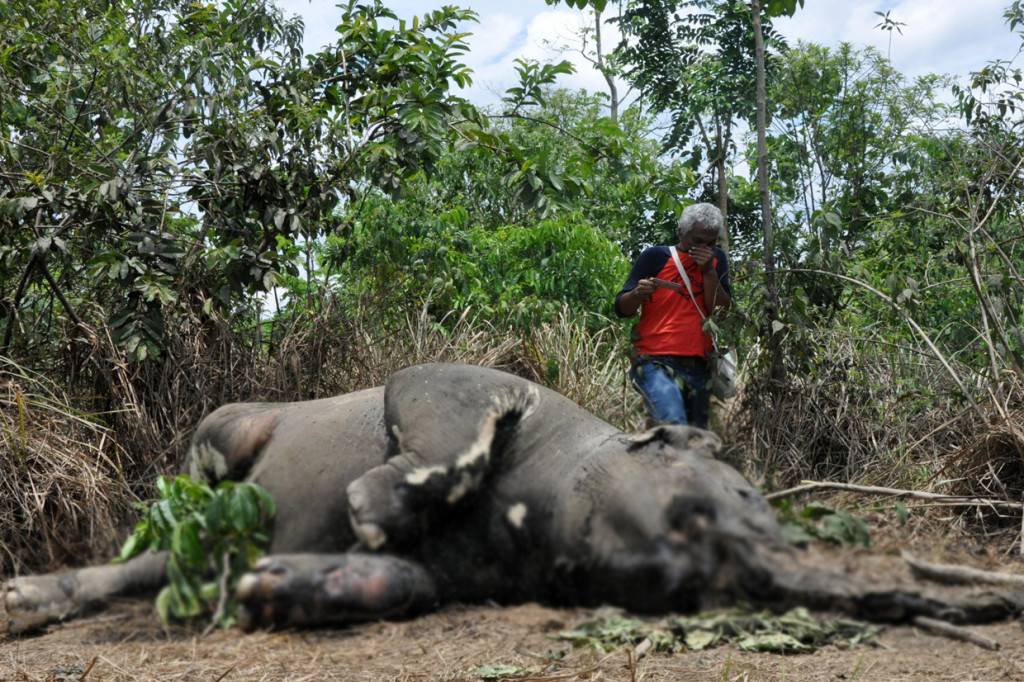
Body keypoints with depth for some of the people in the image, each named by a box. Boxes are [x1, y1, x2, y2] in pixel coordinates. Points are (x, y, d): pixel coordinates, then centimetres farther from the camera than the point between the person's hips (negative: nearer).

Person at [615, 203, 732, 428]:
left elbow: (722, 312, 3)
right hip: (656, 363, -5)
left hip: (698, 367, 5)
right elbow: (621, 308, 0)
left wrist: (708, 271, -7)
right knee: (674, 425, -28)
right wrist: (638, 294, -21)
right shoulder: (655, 257, 1)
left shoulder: (715, 260, 13)